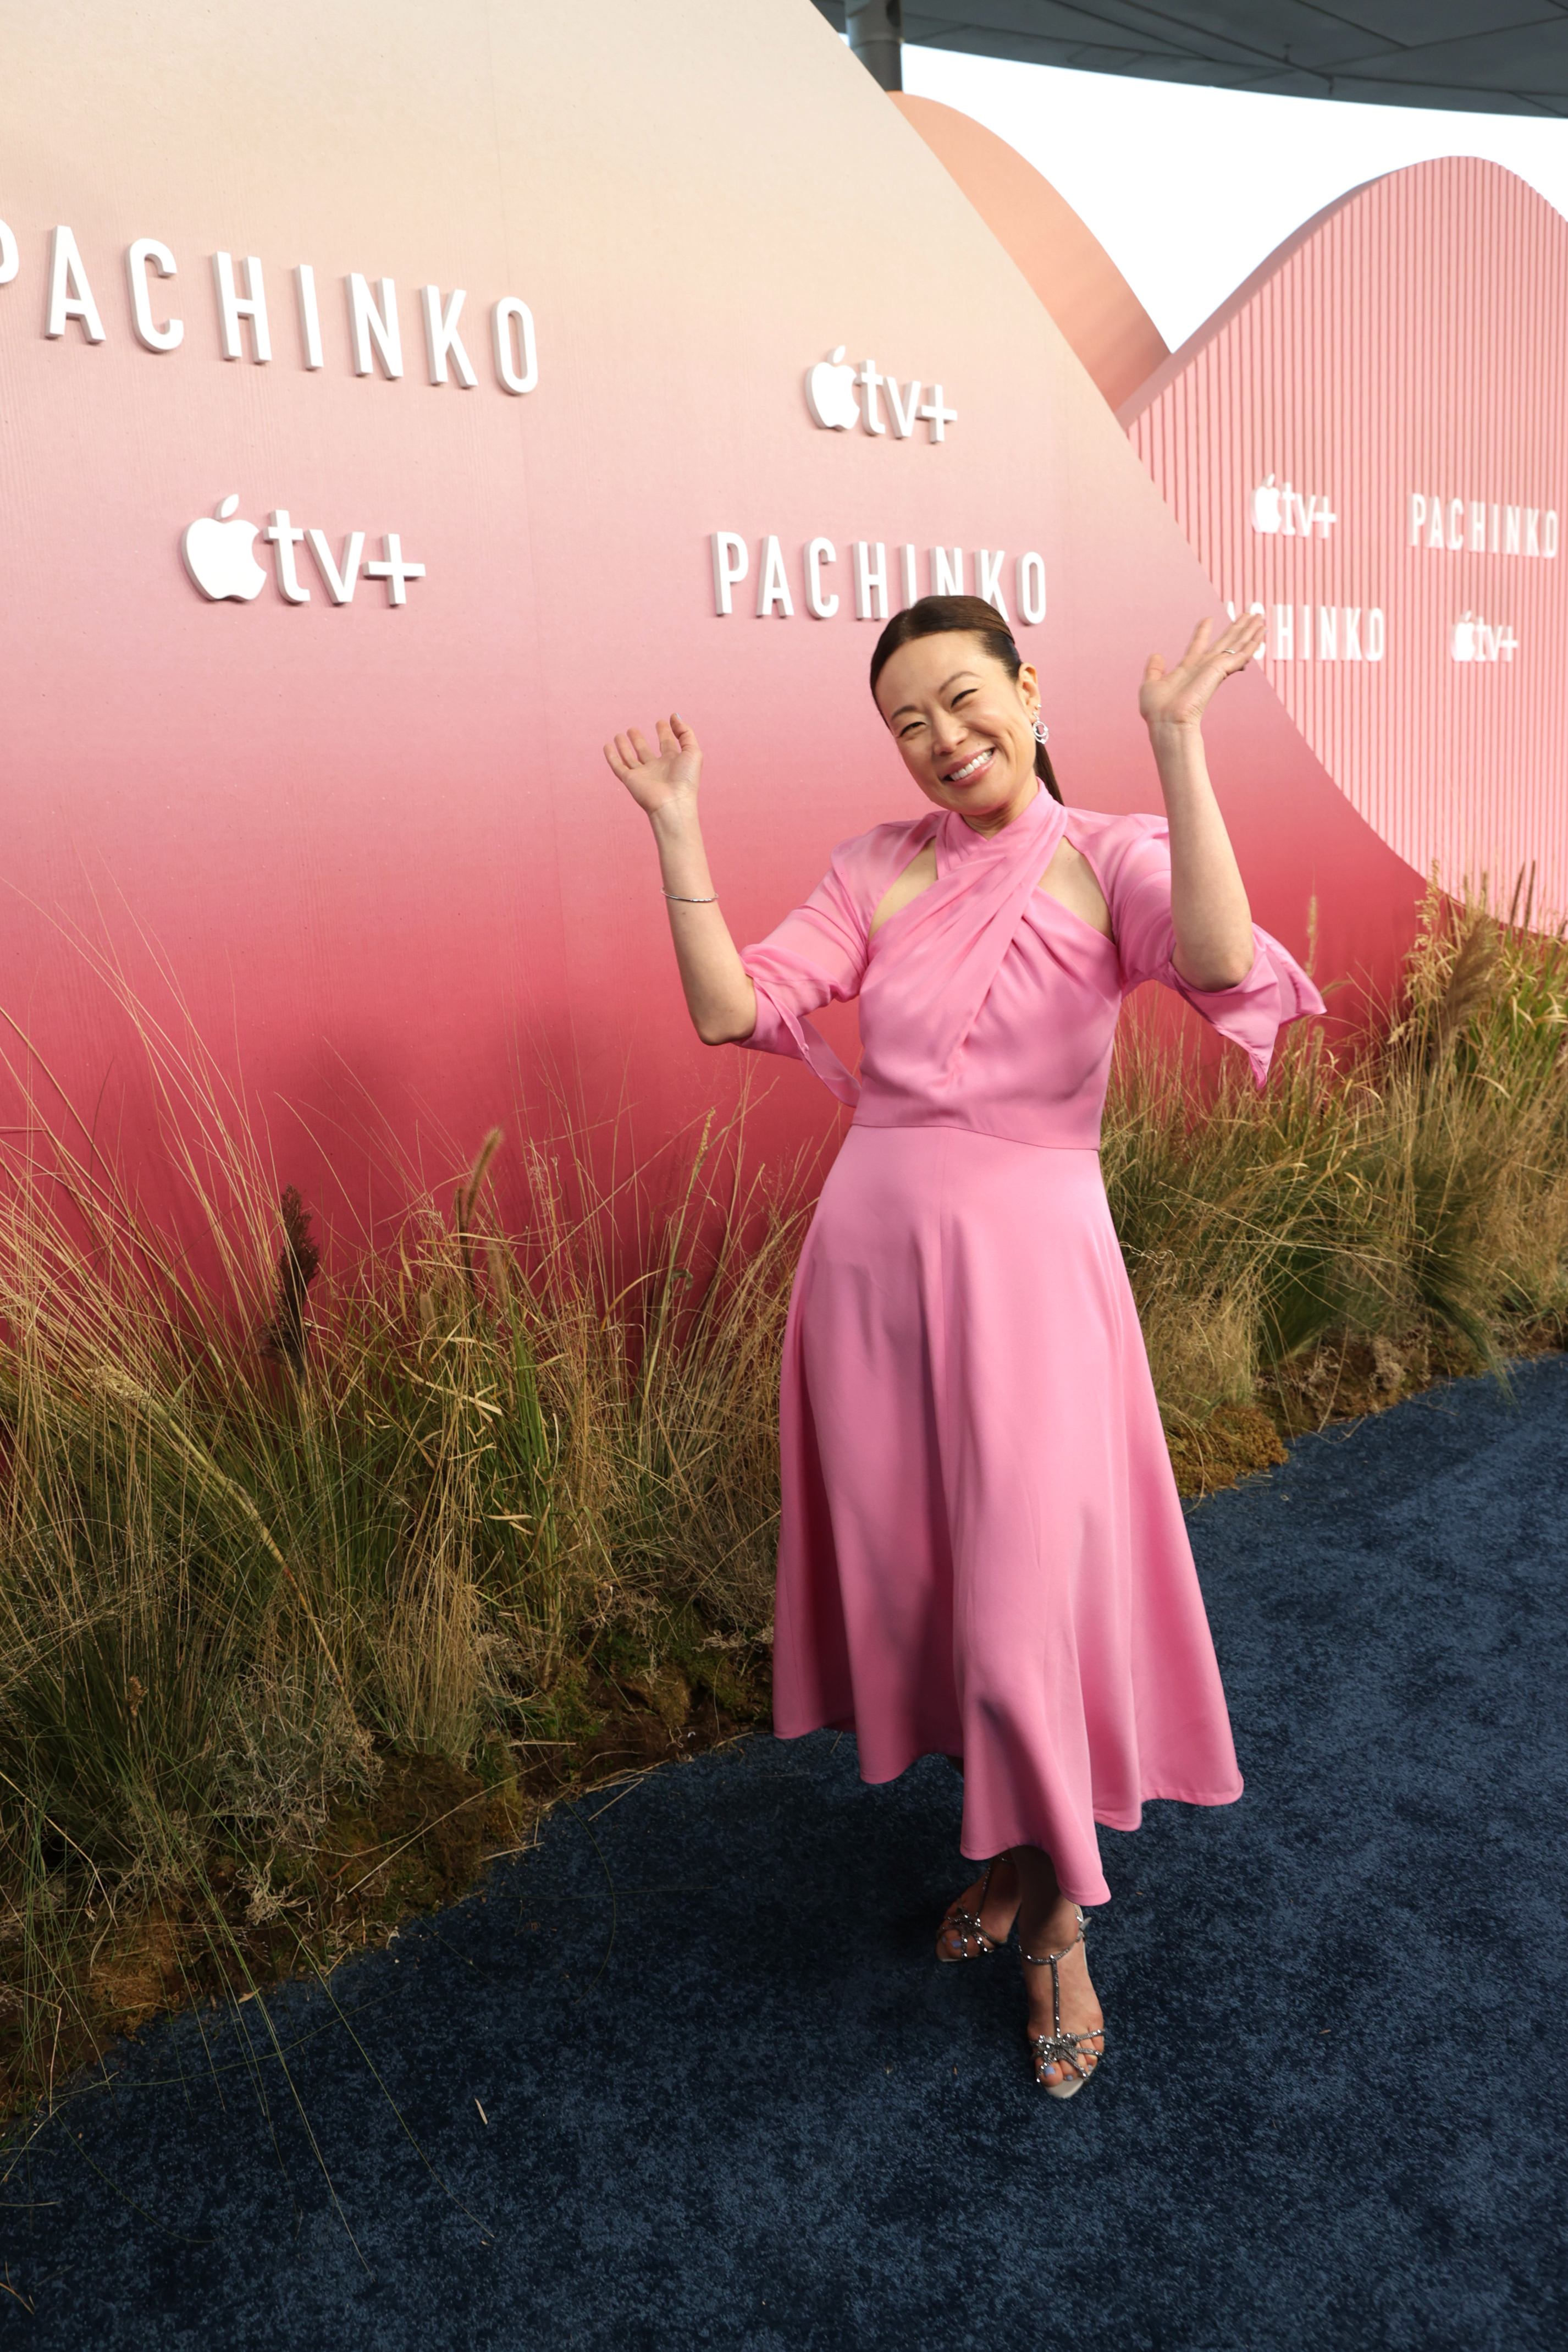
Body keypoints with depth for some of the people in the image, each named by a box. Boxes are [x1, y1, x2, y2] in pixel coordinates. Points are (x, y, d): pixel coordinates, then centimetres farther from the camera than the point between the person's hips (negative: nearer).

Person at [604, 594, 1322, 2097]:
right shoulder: (877, 870, 7)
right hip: (870, 1253, 4)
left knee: (1024, 1607, 1)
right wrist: (677, 832, -7)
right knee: (913, 1585, 15)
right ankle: (1002, 1847, 41)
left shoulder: (1107, 858, -3)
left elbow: (1220, 967, -25)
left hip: (1028, 1263, -4)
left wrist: (1176, 748, -25)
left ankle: (1057, 1914, 29)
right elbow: (729, 1009, -3)